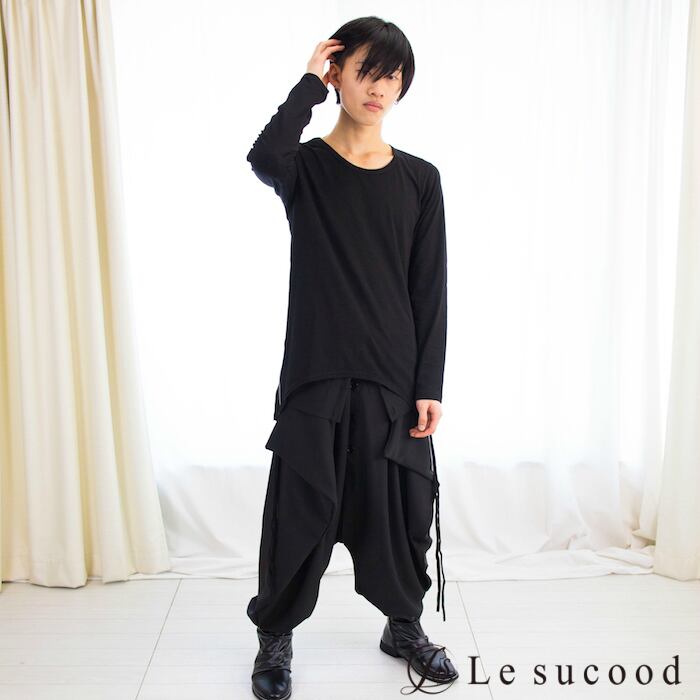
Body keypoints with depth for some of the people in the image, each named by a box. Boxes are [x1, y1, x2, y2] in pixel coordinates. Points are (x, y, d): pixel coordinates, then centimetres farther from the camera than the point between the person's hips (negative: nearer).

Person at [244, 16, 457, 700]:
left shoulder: (419, 179, 5)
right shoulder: (304, 168, 0)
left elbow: (431, 291, 3)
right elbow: (263, 158, -27)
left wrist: (429, 385, -2)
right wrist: (310, 82, -13)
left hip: (394, 379, 2)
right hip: (315, 373, -2)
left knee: (400, 506, 12)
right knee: (301, 510, 5)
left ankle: (404, 625, 37)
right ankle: (275, 635, 29)